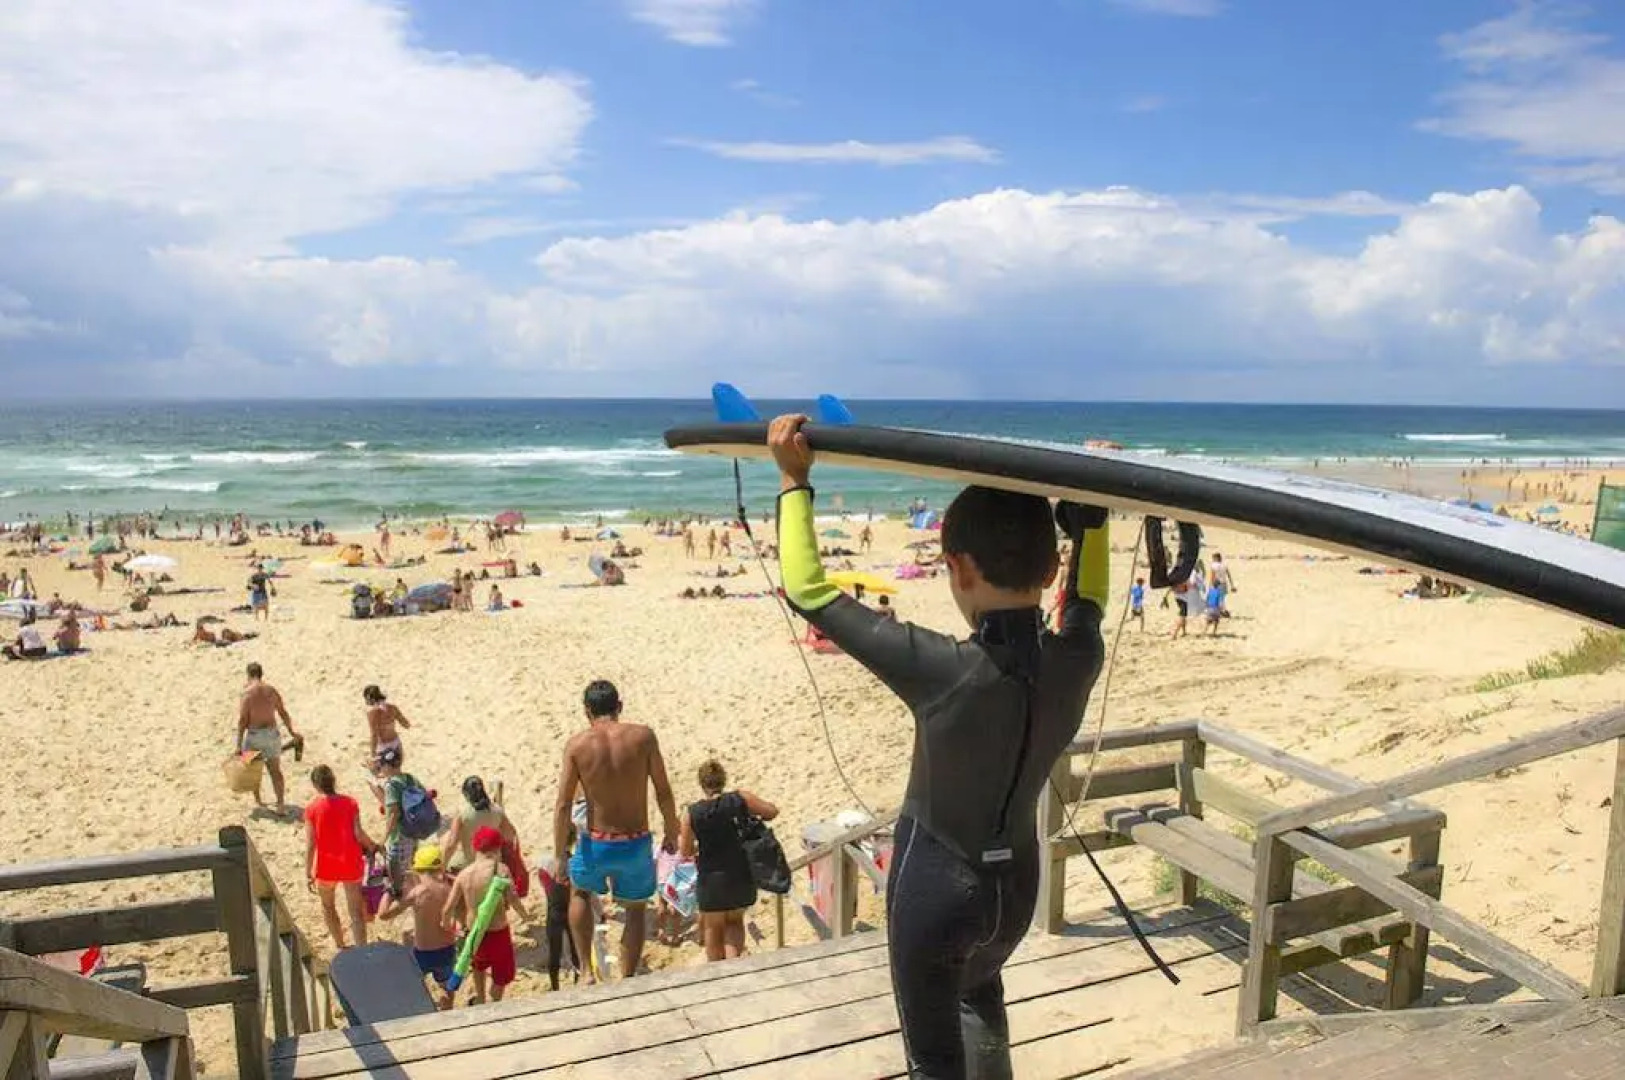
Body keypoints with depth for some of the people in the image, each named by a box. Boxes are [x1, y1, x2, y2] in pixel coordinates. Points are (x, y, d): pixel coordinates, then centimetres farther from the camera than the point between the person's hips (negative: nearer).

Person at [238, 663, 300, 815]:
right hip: (272, 734, 4)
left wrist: (239, 744, -10)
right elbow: (283, 713, 9)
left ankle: (258, 801, 29)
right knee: (275, 771, 7)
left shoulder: (248, 692, -13)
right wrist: (291, 731, 22)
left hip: (254, 734, -4)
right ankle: (281, 804, -2)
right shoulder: (272, 690, 2)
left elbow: (242, 720, -14)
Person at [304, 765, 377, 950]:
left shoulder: (312, 808, -10)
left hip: (326, 867, -1)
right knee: (356, 911, 6)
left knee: (328, 907, 24)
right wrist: (372, 847, 8)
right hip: (350, 864, 1)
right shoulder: (350, 803, -6)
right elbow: (358, 833, -10)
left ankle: (341, 948, 31)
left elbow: (310, 843, -10)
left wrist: (308, 873, -4)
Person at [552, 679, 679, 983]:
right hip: (637, 844, 0)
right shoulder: (643, 736, -9)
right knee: (635, 910, 25)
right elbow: (663, 792, -4)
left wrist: (559, 856, 1)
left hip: (596, 844, 0)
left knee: (579, 891, 31)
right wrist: (672, 833, 11)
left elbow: (563, 805, -9)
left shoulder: (577, 744, -9)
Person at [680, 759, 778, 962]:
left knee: (713, 928, 22)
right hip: (741, 877, 1)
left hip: (711, 880, -1)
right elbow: (772, 811, -3)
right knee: (735, 921, 25)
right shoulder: (739, 799, -11)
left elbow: (686, 852, -1)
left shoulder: (692, 814, -10)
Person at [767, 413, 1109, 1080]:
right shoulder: (1077, 660, -18)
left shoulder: (945, 672, -32)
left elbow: (809, 592, -23)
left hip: (935, 883, -5)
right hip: (1017, 882, 6)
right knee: (978, 989, 37)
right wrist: (1092, 509, 15)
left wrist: (793, 480, -15)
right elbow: (1087, 600, 9)